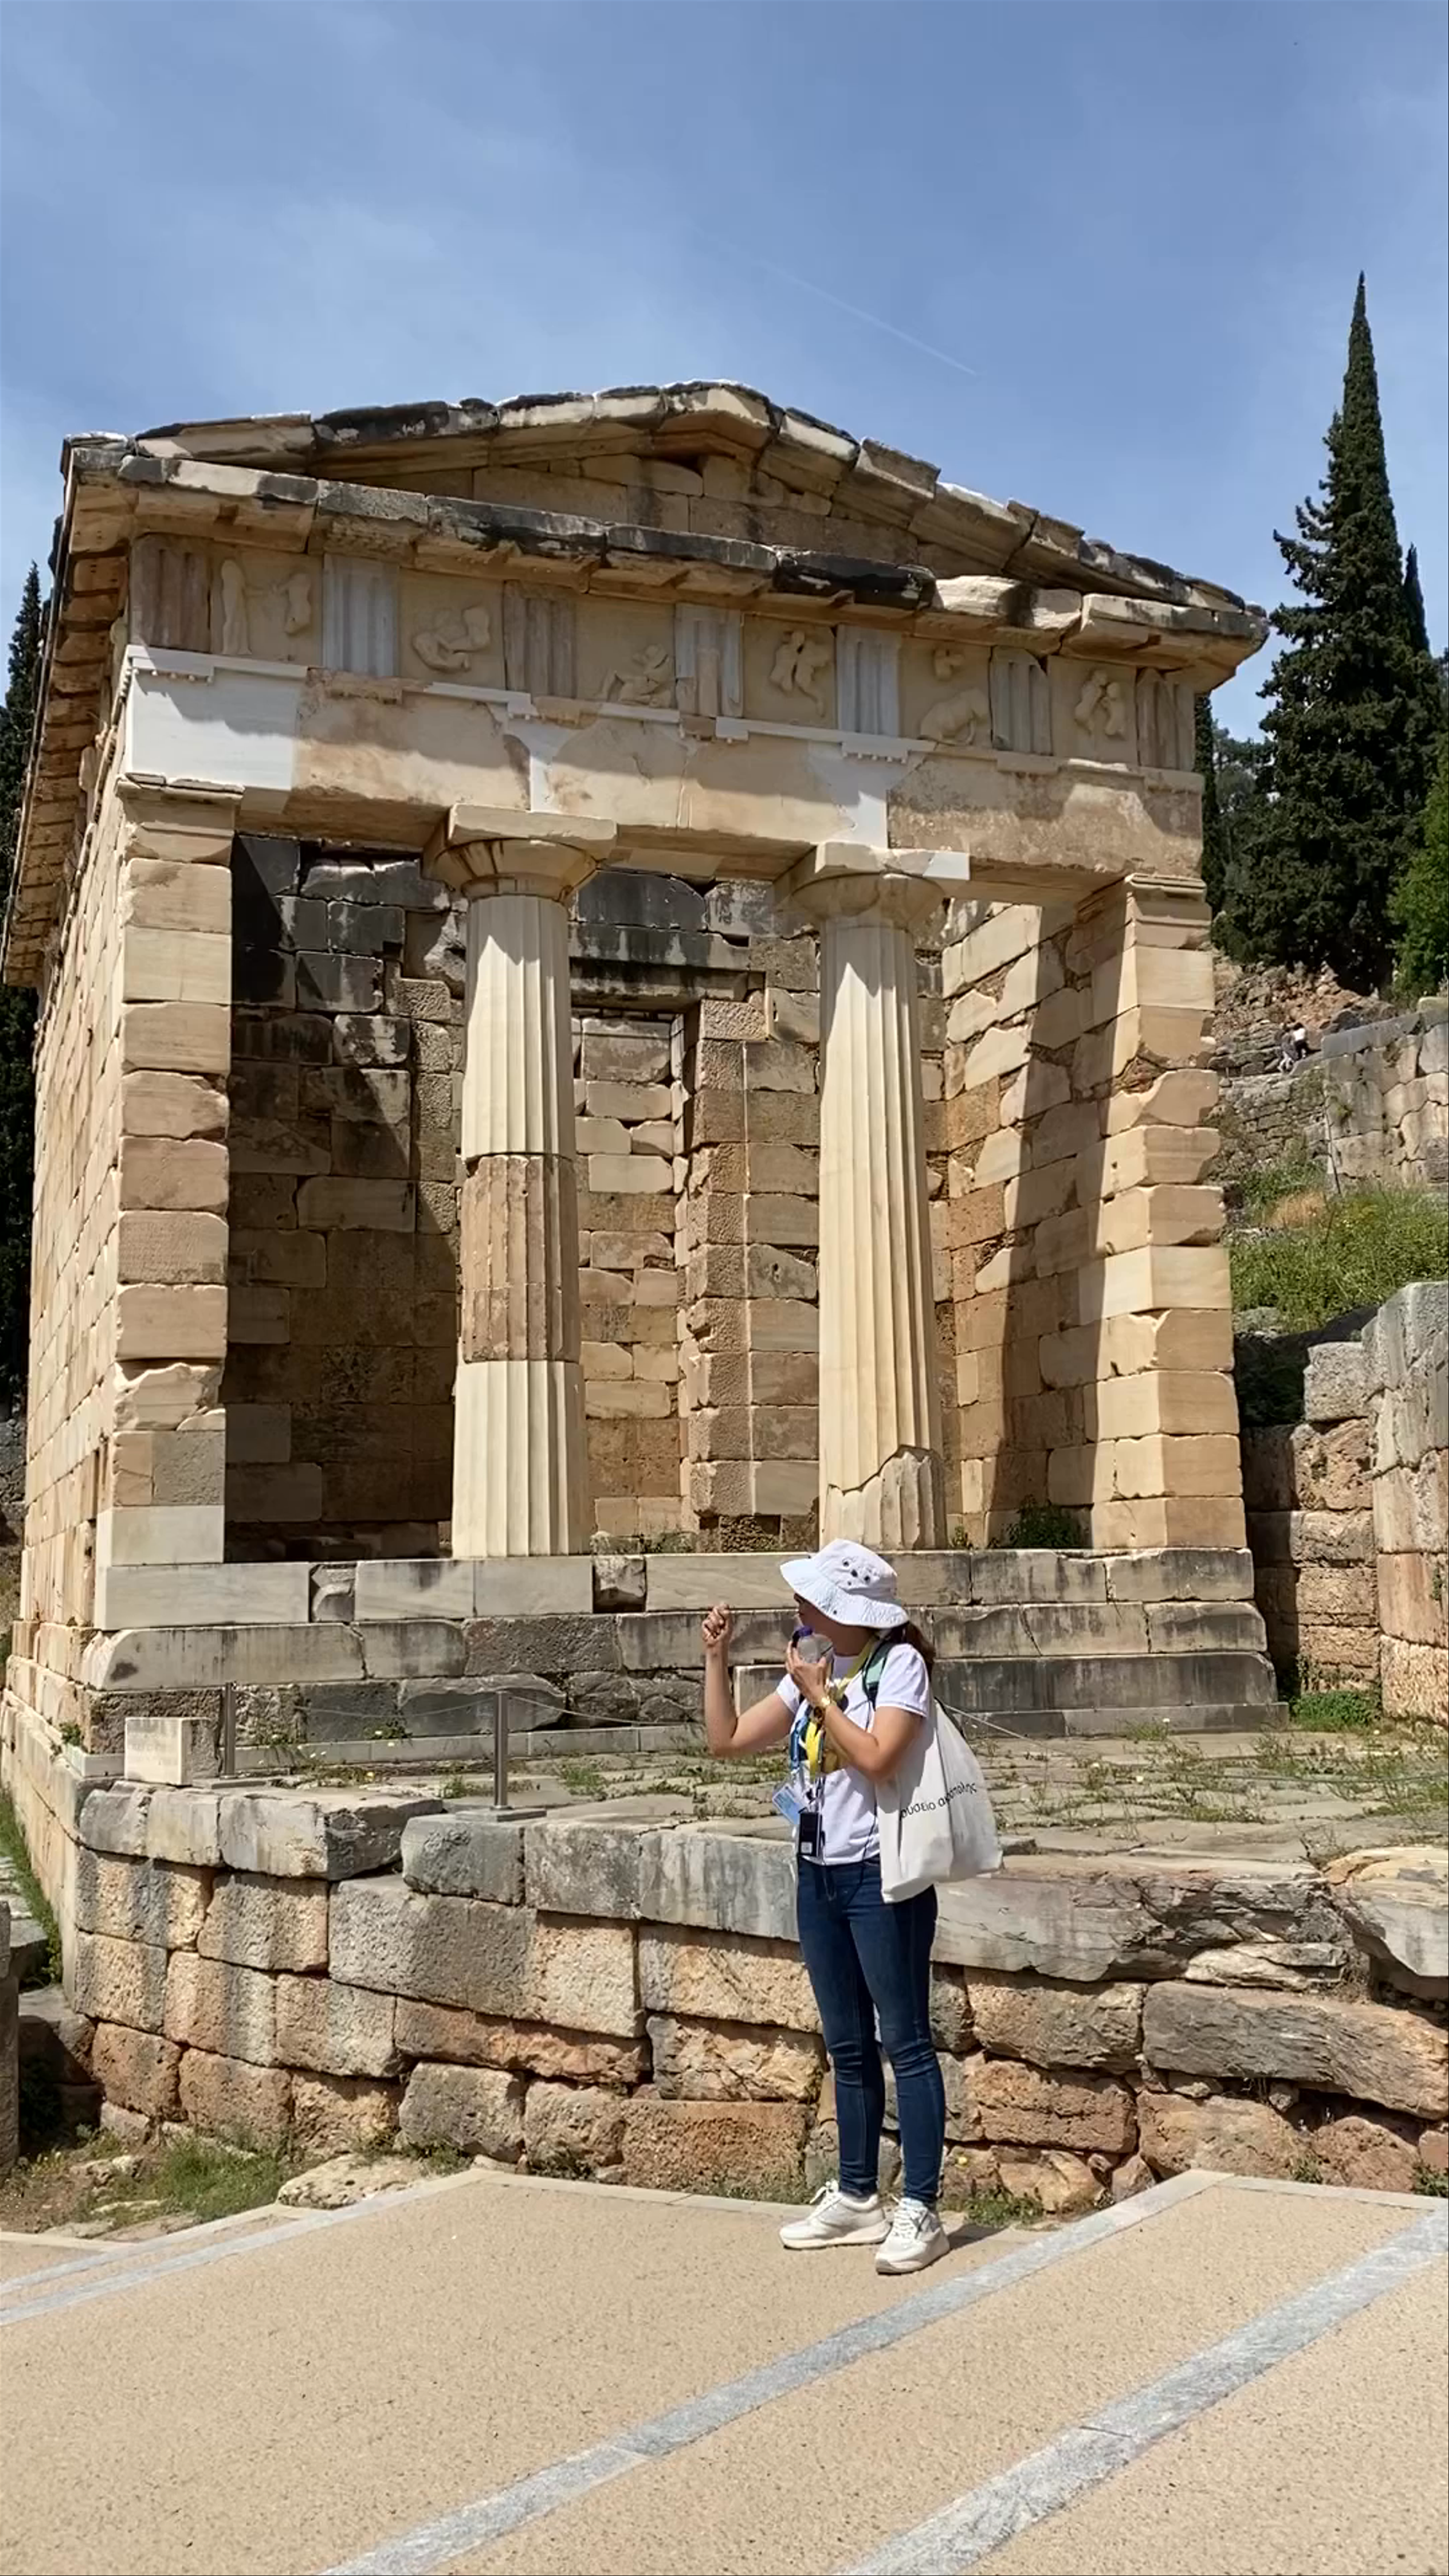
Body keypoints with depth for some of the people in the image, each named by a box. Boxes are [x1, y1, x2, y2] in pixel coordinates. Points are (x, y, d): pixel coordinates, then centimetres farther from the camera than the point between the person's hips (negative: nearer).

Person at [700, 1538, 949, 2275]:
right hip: (819, 1876, 7)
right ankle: (856, 2197, 26)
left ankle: (919, 2209, 5)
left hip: (879, 1876, -7)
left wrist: (818, 1695, -16)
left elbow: (876, 1757, -23)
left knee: (904, 2042, -1)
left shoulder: (899, 1663, -10)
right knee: (848, 2046, 15)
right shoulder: (816, 1670, 9)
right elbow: (726, 1740, 10)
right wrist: (716, 1657, 2)